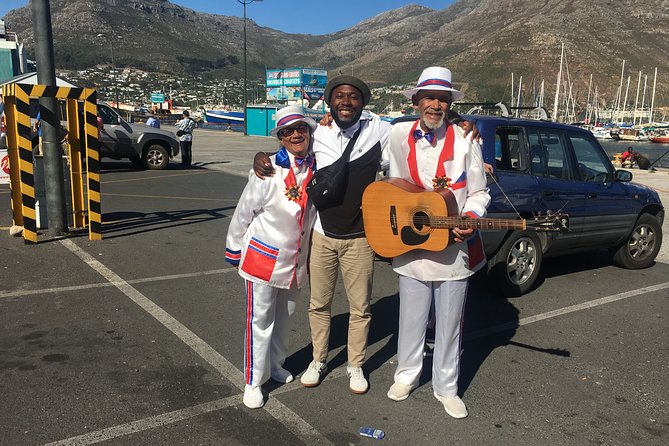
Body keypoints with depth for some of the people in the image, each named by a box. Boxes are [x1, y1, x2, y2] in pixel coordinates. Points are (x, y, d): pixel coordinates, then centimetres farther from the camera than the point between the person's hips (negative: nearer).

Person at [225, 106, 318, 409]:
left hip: (296, 259, 5)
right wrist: (234, 251, -1)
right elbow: (244, 213, -9)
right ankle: (253, 381, 18)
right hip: (263, 257, -5)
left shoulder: (317, 170, -5)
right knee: (260, 321, 3)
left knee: (284, 318, 20)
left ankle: (275, 364, 41)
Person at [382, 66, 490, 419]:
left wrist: (470, 217, -16)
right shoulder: (398, 136, 1)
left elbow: (479, 193, 0)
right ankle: (406, 375, 35)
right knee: (412, 319, 14)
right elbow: (391, 187, 17)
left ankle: (446, 387, 29)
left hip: (454, 248, -1)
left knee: (449, 324, 12)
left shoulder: (465, 141, -4)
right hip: (410, 246, 1)